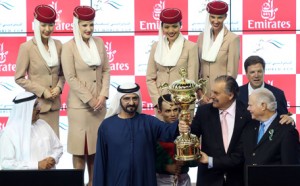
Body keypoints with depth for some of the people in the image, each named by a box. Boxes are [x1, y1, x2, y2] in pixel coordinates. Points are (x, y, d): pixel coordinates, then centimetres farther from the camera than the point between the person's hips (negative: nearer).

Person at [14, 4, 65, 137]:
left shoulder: (57, 45, 5)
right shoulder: (27, 47, -9)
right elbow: (19, 78, -6)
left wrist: (59, 87, -5)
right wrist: (42, 91, -12)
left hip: (54, 104, 4)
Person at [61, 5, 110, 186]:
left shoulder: (99, 42, 6)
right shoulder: (69, 46, -9)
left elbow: (106, 70, 8)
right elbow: (70, 78, -12)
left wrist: (103, 95, -5)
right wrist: (89, 99, -12)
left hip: (99, 102, 5)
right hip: (79, 104, -5)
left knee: (97, 145, 10)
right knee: (80, 145, 0)